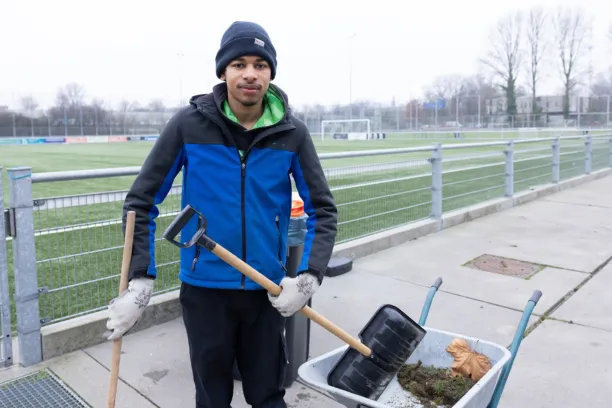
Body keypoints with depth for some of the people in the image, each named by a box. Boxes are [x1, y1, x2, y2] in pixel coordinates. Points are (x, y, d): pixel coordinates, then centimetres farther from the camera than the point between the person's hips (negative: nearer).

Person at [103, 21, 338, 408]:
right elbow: (141, 201, -4)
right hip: (204, 287, 0)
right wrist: (141, 280, -11)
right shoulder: (189, 124, -9)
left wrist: (309, 277, -14)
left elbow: (323, 209, -2)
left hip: (266, 287, 1)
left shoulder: (292, 132, -6)